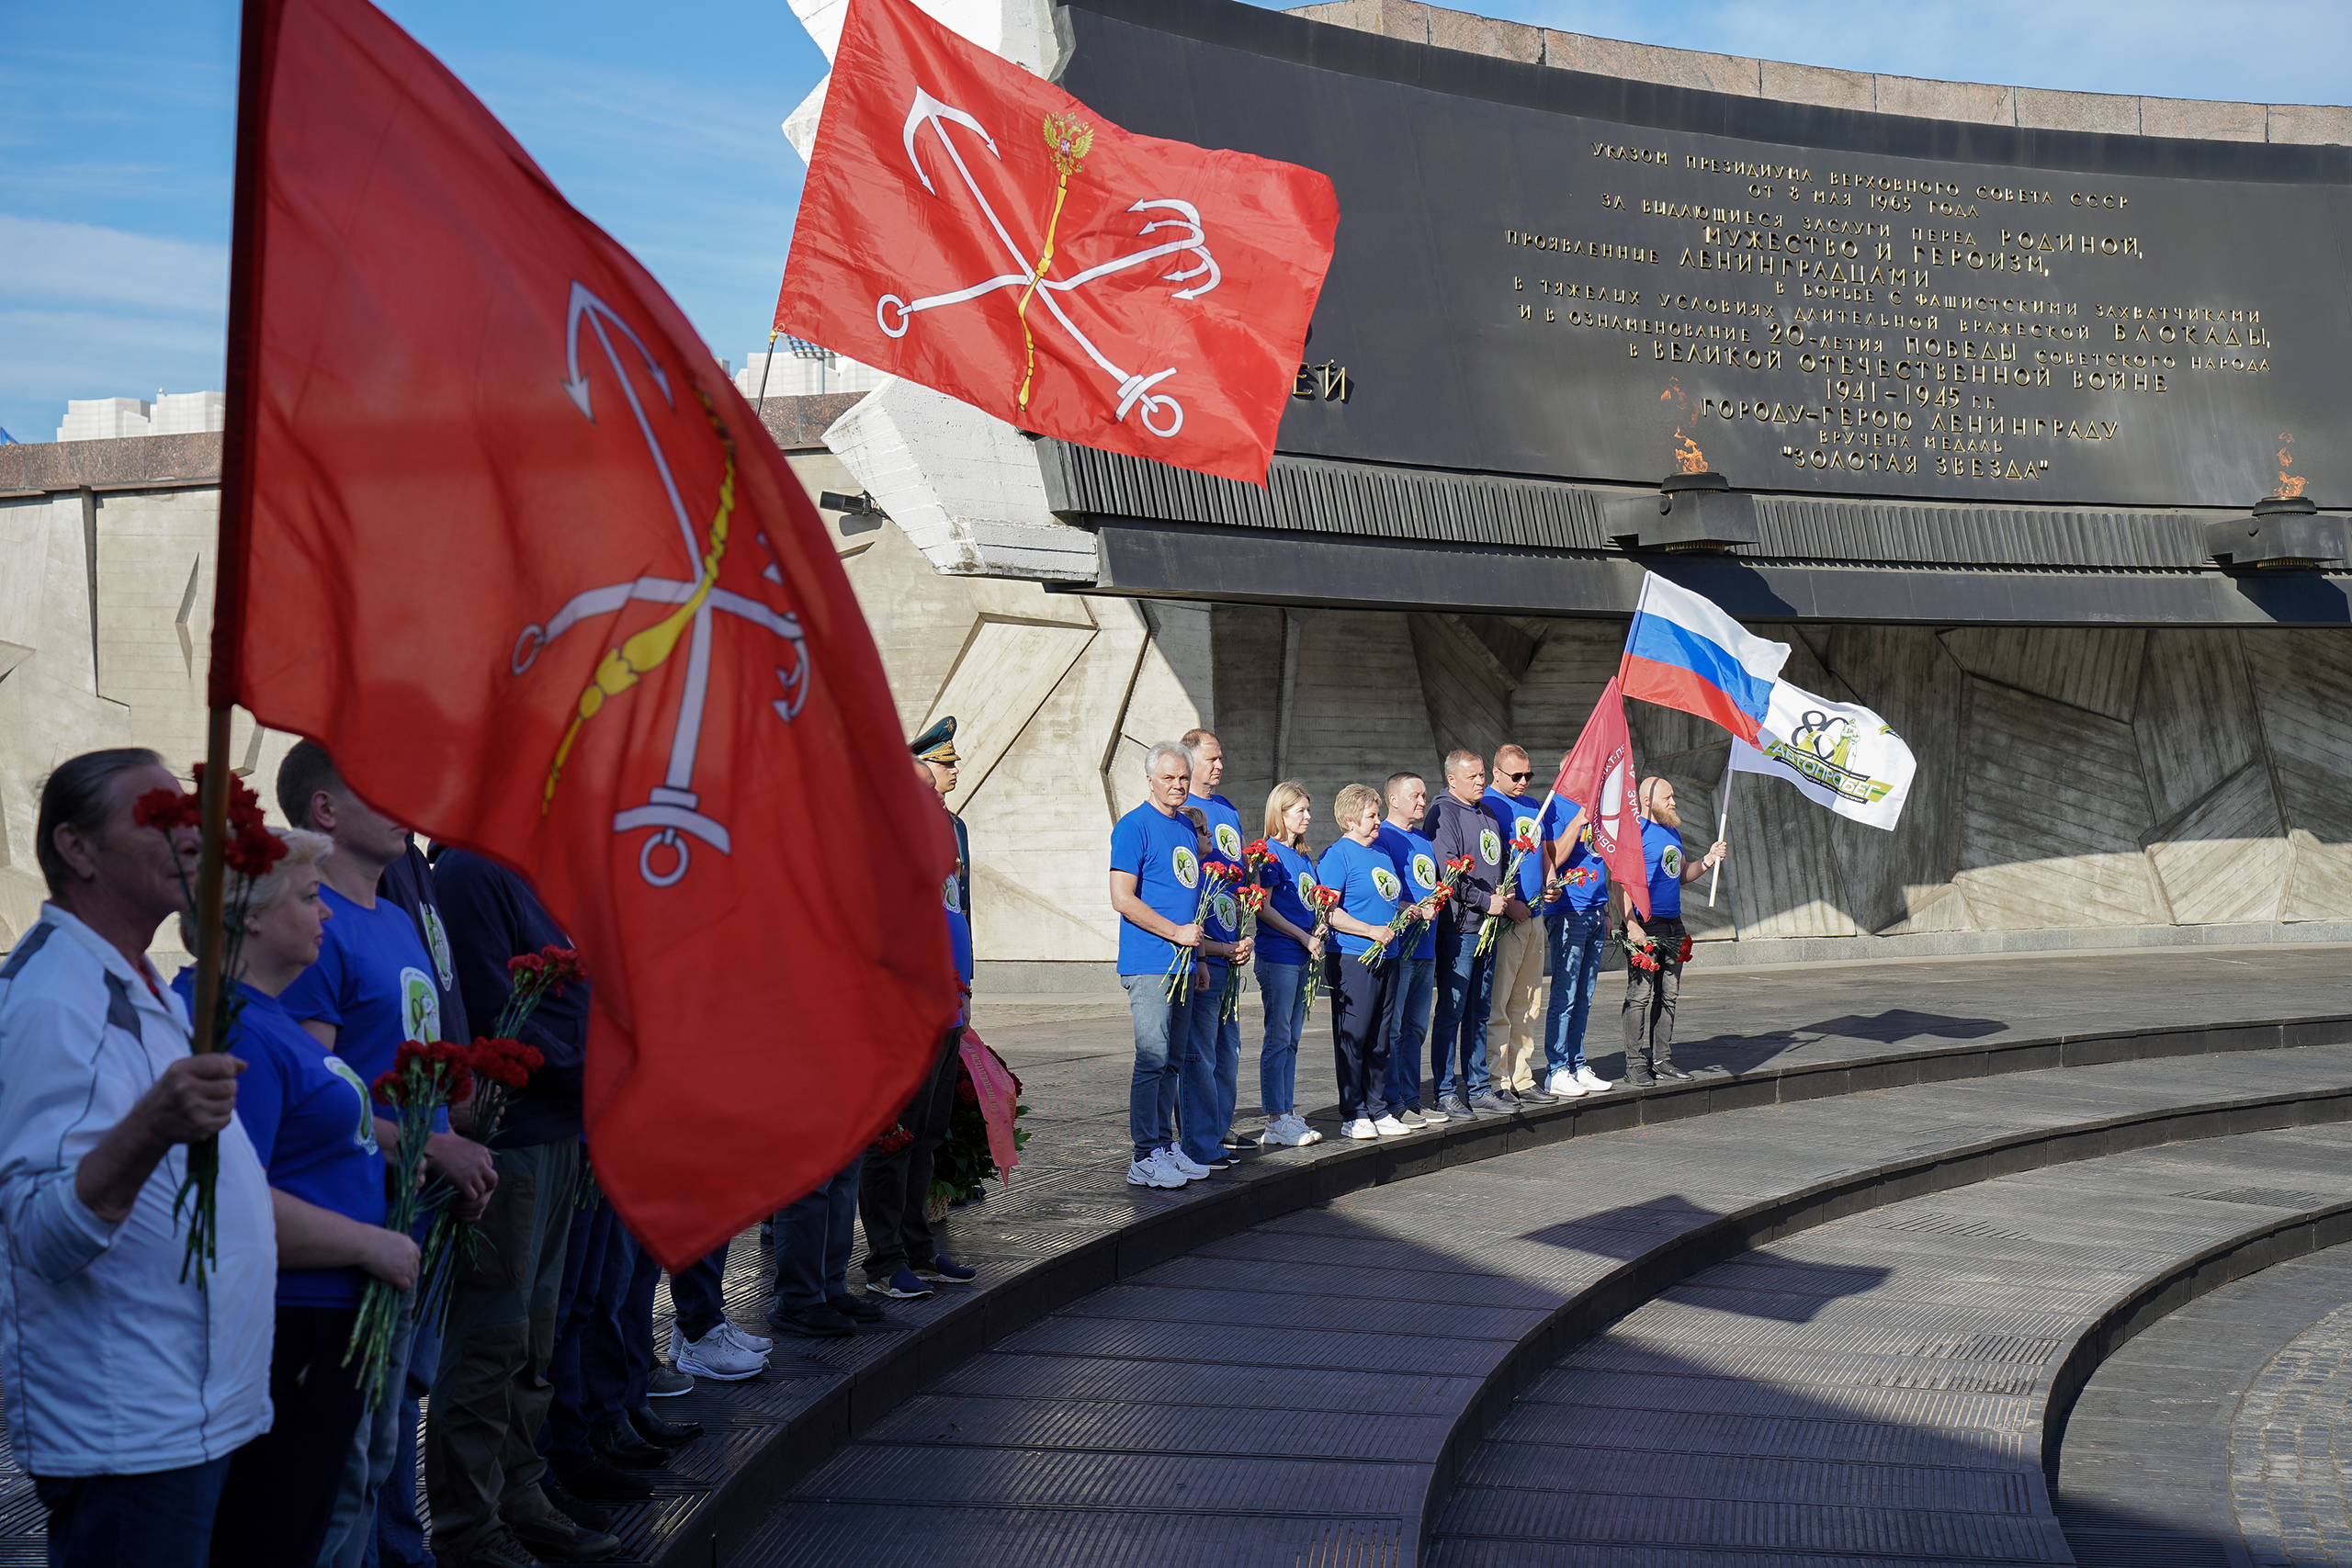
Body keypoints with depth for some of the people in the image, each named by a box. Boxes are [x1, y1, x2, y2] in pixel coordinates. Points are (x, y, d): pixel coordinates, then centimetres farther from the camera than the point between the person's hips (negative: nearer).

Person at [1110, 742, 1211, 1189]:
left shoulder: (1188, 826, 17)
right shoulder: (1133, 827, -8)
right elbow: (1122, 898, -14)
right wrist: (1176, 932, -13)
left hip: (1183, 963, 8)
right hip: (1149, 964, -8)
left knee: (1173, 1061, 12)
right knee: (1152, 1059, -8)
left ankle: (1166, 1146, 19)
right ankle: (1144, 1158, -5)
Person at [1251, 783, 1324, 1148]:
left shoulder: (1303, 858, 16)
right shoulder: (1270, 853, -9)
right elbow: (1264, 908, -14)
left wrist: (1316, 934, 5)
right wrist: (1304, 938, -14)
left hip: (1301, 958, 8)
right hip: (1278, 957, -8)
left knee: (1290, 1039, 11)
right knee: (1278, 1037, -5)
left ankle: (1288, 1114, 16)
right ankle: (1276, 1122, -2)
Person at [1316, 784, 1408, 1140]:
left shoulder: (1381, 850, 17)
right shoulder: (1337, 855, -9)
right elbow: (1328, 911, -16)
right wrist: (1371, 931, -17)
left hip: (1386, 957, 8)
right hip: (1352, 960, -8)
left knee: (1379, 1040, 12)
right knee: (1353, 1039, -2)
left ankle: (1379, 1110, 20)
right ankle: (1353, 1116, 5)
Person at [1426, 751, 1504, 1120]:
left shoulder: (1488, 814, 18)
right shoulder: (1444, 814, -9)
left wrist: (1503, 894, 9)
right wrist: (1486, 901, -14)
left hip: (1487, 925, 8)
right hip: (1457, 927, -8)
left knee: (1479, 1011, 13)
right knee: (1451, 1010, -4)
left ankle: (1477, 1086, 20)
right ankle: (1445, 1092, 0)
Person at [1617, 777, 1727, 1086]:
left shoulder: (1672, 832, 18)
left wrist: (1709, 859, 9)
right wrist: (1631, 925, -23)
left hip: (1672, 925, 9)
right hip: (1645, 926, -9)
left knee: (1668, 996, 10)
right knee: (1640, 995, -7)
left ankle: (1662, 1061, 16)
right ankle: (1636, 1064, -3)